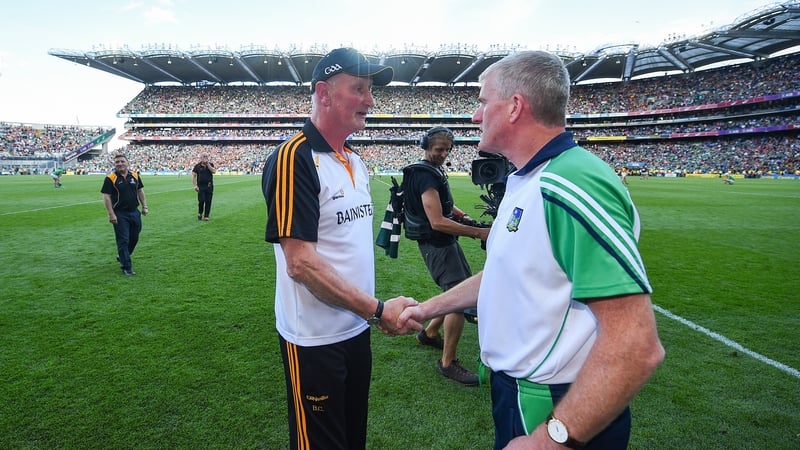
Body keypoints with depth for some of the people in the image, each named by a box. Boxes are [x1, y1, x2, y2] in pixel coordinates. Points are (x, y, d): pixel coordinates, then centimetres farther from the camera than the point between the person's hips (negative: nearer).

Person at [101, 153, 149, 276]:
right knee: (123, 240, -1)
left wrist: (144, 207, 8)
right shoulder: (110, 178, -9)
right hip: (120, 214, -5)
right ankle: (126, 267, 8)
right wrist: (111, 214, -16)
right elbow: (106, 197, -11)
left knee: (134, 238, 15)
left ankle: (122, 257, 39)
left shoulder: (135, 175, 5)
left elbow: (140, 191, 14)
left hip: (134, 212, 5)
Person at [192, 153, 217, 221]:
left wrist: (208, 164, -12)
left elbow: (214, 171, -9)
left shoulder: (210, 164, 9)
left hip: (209, 186, 2)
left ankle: (206, 216, 10)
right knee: (201, 201, -9)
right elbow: (193, 176, 3)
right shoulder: (197, 166, 3)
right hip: (201, 186, -2)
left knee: (208, 202, 1)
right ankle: (200, 213, 15)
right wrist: (195, 185, -6)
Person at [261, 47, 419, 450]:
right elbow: (301, 263, -25)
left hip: (357, 329, 8)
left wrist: (376, 311, 8)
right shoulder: (294, 158, -19)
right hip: (315, 340, -8)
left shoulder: (356, 162, 7)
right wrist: (377, 310, -22)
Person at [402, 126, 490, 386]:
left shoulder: (434, 170, 14)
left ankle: (429, 333, 33)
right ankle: (448, 363, 1)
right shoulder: (425, 175, -19)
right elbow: (438, 222, -27)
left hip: (445, 242, 11)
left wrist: (459, 214, 6)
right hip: (437, 244, -10)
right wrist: (479, 233, -26)